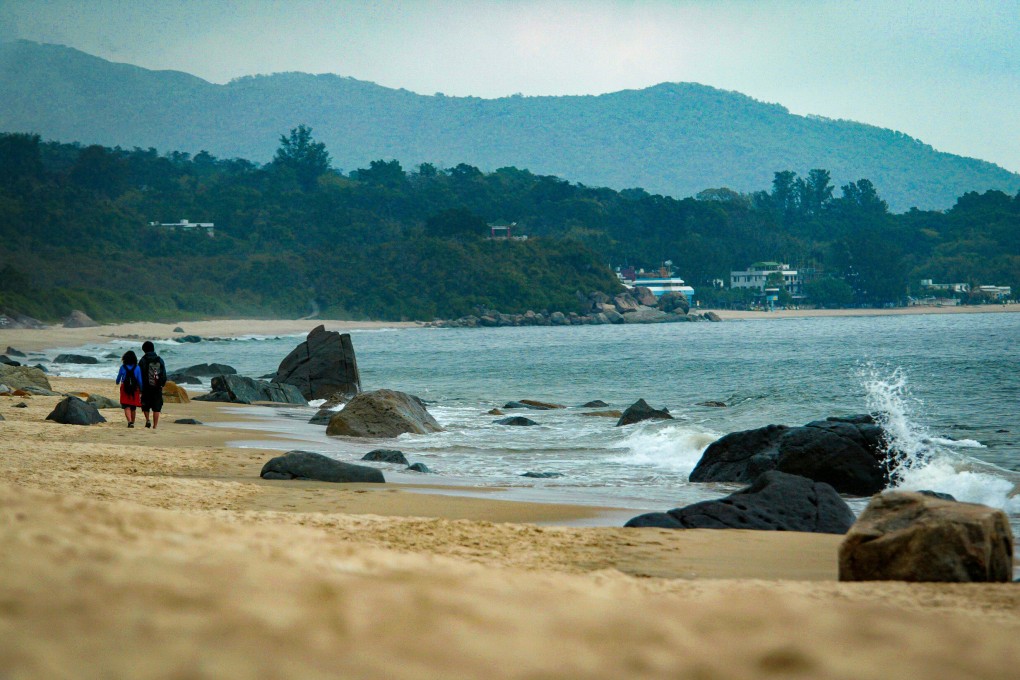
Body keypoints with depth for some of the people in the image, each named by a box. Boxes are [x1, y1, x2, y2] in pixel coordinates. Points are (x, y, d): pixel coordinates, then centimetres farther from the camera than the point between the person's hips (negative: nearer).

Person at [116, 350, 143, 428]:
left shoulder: (123, 367, -5)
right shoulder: (137, 368, -4)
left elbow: (118, 378, 7)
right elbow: (140, 380, -2)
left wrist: (117, 383, 31)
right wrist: (140, 391, 7)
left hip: (125, 389, -2)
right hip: (134, 389, 2)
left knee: (126, 407, -4)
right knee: (133, 408, 15)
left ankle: (130, 421, -24)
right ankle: (132, 422, 26)